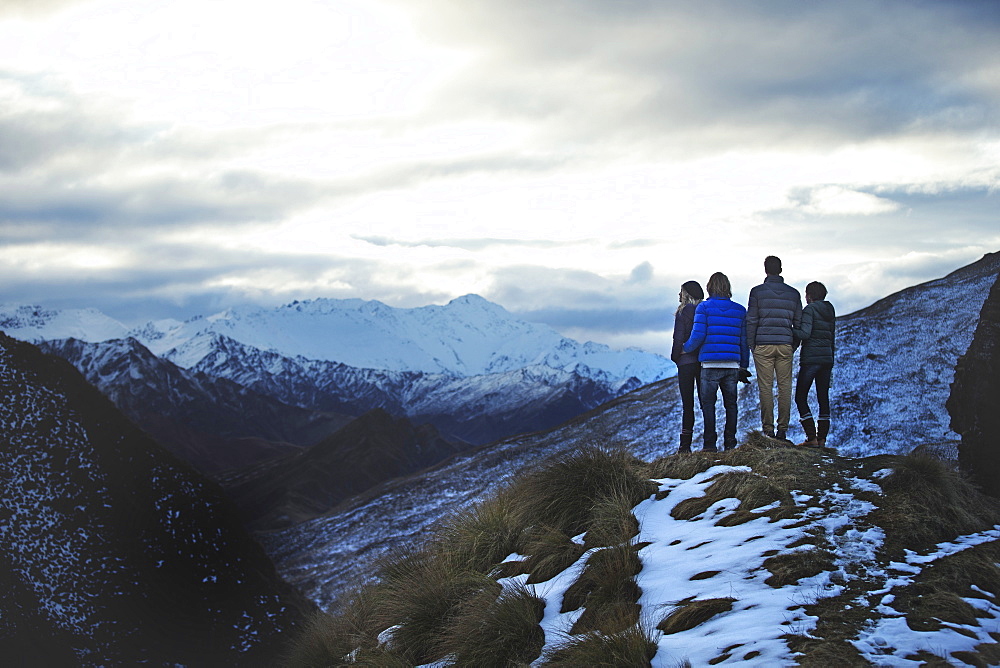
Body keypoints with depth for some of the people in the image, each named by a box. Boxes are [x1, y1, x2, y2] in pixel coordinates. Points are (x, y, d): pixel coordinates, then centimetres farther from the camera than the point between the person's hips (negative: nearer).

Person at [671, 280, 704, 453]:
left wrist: (675, 357, 3)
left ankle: (685, 445, -6)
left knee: (687, 404, -4)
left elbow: (678, 338, -10)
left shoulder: (683, 312, -6)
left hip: (686, 360, -5)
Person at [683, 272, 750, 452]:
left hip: (710, 363, -3)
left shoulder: (704, 307, -2)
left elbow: (698, 336, -9)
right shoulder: (739, 310, 8)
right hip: (732, 365, 3)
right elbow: (744, 340, 9)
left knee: (708, 403, 1)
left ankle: (710, 443, -5)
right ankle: (730, 443, 8)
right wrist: (744, 366, 16)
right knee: (731, 404, 9)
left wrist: (685, 348, 10)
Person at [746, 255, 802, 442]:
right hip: (785, 346, 2)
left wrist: (752, 345, 5)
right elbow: (798, 322, 10)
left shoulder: (757, 292, -1)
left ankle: (768, 429, -3)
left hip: (763, 345, -2)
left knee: (765, 388, -1)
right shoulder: (793, 293, 9)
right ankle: (782, 430, 2)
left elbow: (751, 321, -3)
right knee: (785, 387, 4)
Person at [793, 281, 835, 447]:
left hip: (810, 359, -7)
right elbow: (832, 338, 17)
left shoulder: (810, 309, -8)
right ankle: (822, 439, 5)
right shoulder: (830, 311, 14)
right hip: (827, 359, 7)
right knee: (823, 399, 7)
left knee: (801, 397, -1)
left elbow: (804, 334, -19)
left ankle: (812, 437, -9)